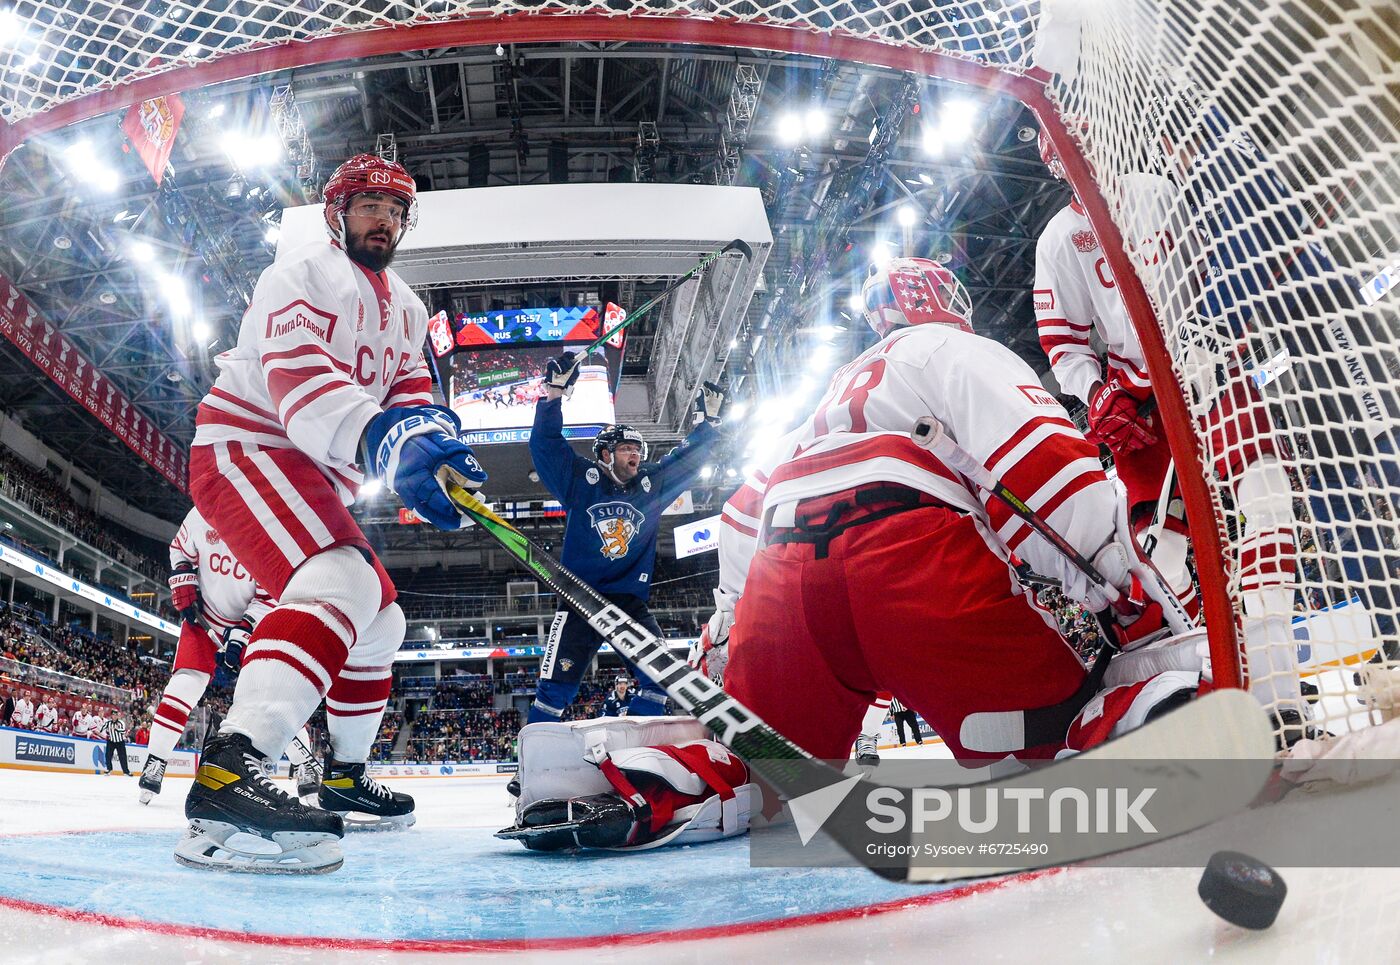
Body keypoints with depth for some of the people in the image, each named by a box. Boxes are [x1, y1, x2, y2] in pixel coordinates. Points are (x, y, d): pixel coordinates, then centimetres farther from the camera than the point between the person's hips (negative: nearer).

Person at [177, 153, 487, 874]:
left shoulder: (406, 308, 18)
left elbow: (411, 389, 7)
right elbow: (296, 378, -27)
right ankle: (227, 775, -45)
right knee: (344, 582, -34)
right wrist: (384, 441, -45)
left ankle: (345, 776, 28)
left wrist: (438, 440, -18)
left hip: (315, 479, 10)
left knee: (380, 620, 14)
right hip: (244, 448, -10)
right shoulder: (305, 272, -10)